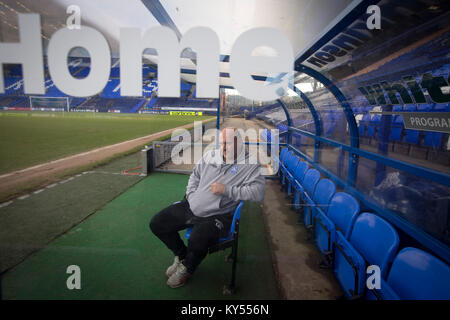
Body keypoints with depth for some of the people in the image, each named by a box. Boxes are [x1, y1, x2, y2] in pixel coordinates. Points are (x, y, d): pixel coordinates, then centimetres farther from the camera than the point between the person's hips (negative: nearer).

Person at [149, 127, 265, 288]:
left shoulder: (250, 165, -7)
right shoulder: (210, 155, 12)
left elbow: (258, 192, -20)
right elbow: (195, 176, 23)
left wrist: (226, 190, -22)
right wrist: (191, 196, 7)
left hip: (217, 216, -6)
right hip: (190, 207, 6)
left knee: (197, 241, -33)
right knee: (157, 224, 4)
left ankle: (187, 267, 7)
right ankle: (182, 255, 27)